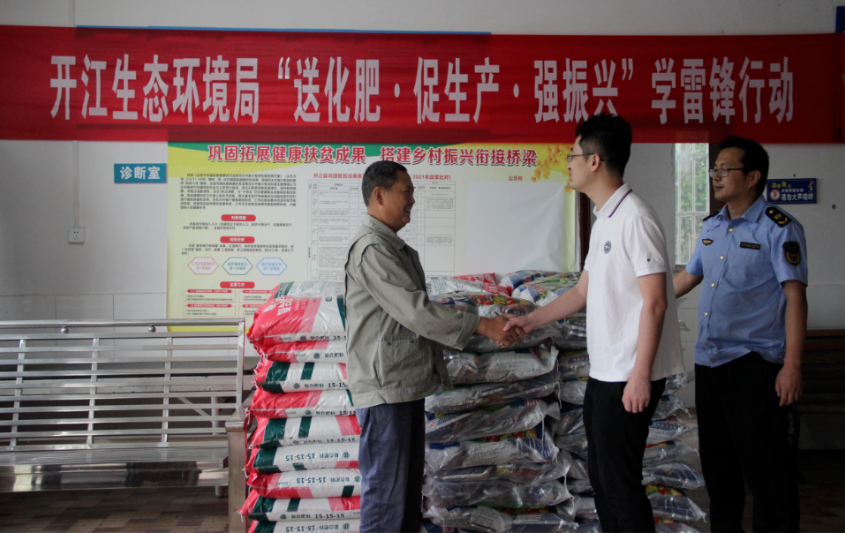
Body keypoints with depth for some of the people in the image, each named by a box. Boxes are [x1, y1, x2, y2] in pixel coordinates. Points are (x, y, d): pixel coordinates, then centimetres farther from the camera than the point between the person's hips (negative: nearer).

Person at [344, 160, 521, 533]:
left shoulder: (396, 247, 16)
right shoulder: (371, 249, -17)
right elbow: (415, 310, -23)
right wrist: (482, 326, -19)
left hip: (407, 383, 10)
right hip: (385, 388, -10)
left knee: (410, 481, 16)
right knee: (386, 489, -4)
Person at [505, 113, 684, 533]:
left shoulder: (634, 219, -17)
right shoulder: (604, 221, 14)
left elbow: (655, 303, -20)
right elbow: (583, 292, 20)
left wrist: (640, 375, -22)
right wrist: (531, 321, 19)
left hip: (629, 377, -10)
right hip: (603, 372, 10)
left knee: (619, 481, -4)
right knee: (601, 474, 17)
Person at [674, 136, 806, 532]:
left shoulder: (778, 228, -9)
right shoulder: (712, 226, 12)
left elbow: (795, 295, -13)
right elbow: (688, 276, 25)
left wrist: (792, 365, -19)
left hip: (753, 362, -7)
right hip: (708, 359, 7)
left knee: (764, 462, -4)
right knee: (716, 457, 15)